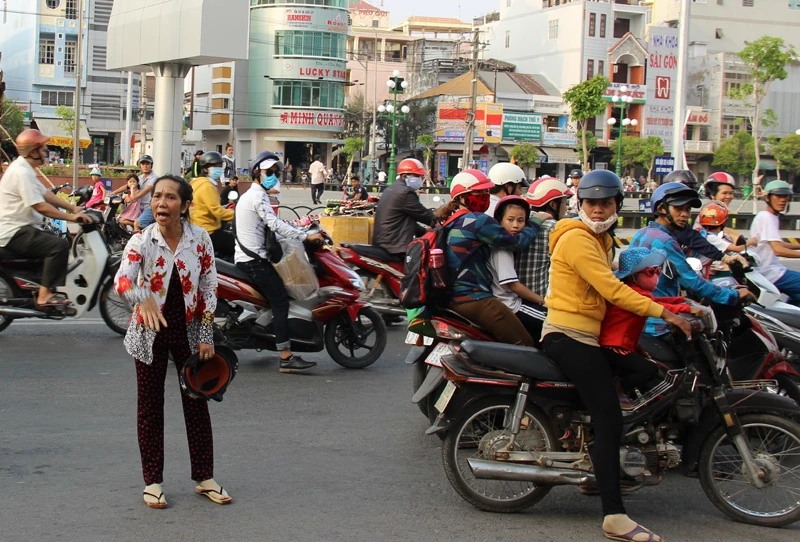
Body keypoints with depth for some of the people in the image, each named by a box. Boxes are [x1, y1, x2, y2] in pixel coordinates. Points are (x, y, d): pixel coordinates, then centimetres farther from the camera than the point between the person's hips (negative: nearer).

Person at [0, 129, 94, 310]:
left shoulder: (25, 169, 15)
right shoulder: (21, 173, -19)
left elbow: (46, 194, 15)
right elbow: (41, 207, -24)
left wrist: (74, 208, 6)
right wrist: (72, 217, -22)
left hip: (20, 228, 11)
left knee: (59, 243, 20)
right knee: (59, 245, -24)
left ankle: (45, 290, 18)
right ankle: (44, 296, -23)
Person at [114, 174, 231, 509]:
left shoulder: (200, 239, -7)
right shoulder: (142, 241, -13)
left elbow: (209, 289, -2)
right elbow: (121, 281, -28)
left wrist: (206, 337, -4)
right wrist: (143, 300, -49)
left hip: (189, 330, 2)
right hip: (150, 331, -1)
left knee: (197, 402, 8)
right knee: (150, 406, 6)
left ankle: (205, 478, 21)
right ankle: (152, 482, 18)